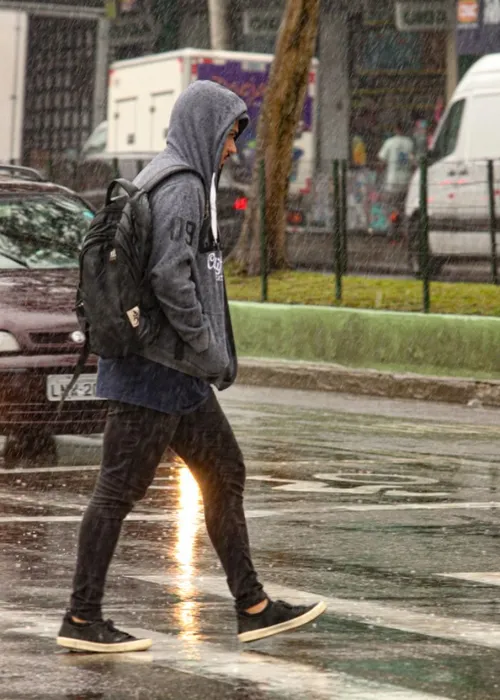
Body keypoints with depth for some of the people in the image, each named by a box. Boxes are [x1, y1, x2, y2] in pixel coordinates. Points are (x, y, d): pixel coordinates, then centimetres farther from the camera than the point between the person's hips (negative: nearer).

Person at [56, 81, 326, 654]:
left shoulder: (161, 180, 17)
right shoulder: (180, 186, -14)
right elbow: (170, 276, -25)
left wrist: (208, 354, 17)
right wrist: (210, 351, -17)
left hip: (177, 371, 11)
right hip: (157, 368, -11)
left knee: (224, 474, 12)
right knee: (119, 489, -5)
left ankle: (253, 608, 15)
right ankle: (82, 618, 0)